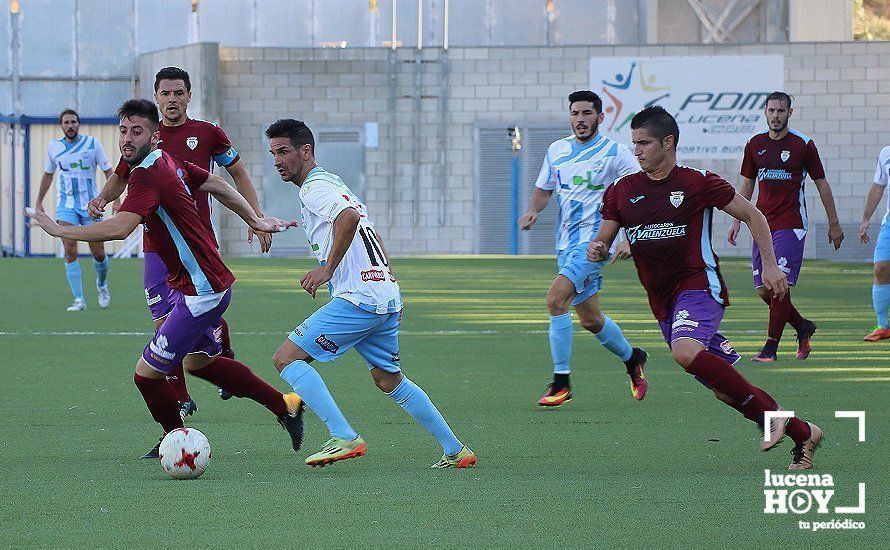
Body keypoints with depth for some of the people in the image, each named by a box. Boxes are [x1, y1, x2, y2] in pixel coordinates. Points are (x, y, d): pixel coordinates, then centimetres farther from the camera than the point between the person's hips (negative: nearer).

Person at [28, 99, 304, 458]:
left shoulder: (147, 175, -25)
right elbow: (217, 185, 17)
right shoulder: (168, 160, 4)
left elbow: (120, 228, -37)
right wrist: (255, 220, 28)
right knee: (199, 361, 30)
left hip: (200, 292, -10)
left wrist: (59, 230, -29)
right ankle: (285, 406, 39)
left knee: (147, 373, -3)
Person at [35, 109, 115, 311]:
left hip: (91, 205, -1)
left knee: (98, 253, 1)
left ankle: (102, 285, 33)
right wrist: (38, 202, 20)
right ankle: (79, 300, -10)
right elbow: (48, 174, 19)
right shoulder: (53, 147, 4)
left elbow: (108, 171, -1)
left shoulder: (92, 143, -3)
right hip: (66, 206, 1)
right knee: (70, 250, -13)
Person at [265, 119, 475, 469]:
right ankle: (456, 452, 25)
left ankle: (344, 438, -19)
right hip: (387, 299, 10)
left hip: (357, 300, -10)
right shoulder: (332, 184, 23)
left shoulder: (314, 187, -8)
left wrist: (327, 270, -24)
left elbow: (348, 217, -29)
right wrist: (390, 288, 31)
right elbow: (372, 238, 30)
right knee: (388, 380, 23)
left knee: (286, 358, -9)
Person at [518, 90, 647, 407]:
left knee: (555, 298, -24)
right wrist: (532, 211, 0)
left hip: (595, 239, -7)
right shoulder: (557, 150, 10)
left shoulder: (615, 153, -7)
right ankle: (632, 358, 41)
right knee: (590, 319, 14)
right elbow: (544, 188, 22)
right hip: (566, 242, 7)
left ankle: (561, 382, -19)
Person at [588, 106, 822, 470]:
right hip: (663, 302, 6)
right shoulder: (622, 191, 8)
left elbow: (752, 215, 4)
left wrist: (770, 265, -2)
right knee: (724, 389, 3)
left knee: (685, 351, -35)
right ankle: (802, 433, 17)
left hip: (700, 285, -5)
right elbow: (604, 240, 13)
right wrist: (597, 250, -11)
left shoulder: (698, 183, -4)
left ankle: (769, 411, -24)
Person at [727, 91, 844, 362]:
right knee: (763, 290, 2)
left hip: (791, 225, -5)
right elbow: (747, 185, 18)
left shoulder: (802, 144, -2)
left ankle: (771, 348, -8)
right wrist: (736, 222, 12)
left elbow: (821, 184, 5)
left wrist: (834, 224, 6)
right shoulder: (755, 144, 9)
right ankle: (803, 327, 24)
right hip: (763, 225, 5)